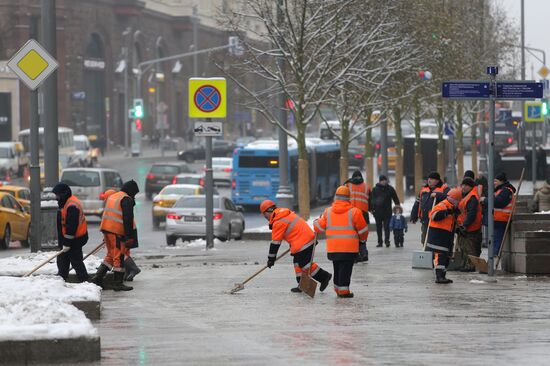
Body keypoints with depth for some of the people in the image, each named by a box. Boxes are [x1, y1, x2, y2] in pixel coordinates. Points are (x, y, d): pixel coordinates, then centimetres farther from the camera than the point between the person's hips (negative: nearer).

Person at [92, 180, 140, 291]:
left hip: (106, 229, 8)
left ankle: (98, 277, 11)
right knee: (119, 257, -1)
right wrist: (129, 236, -14)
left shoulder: (111, 197, 19)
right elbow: (128, 219, -16)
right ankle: (118, 283, 1)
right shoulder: (127, 200, -9)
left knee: (111, 254, 18)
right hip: (117, 231, -8)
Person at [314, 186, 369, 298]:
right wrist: (363, 239, 20)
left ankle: (338, 289, 26)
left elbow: (319, 227, 11)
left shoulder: (328, 212, 3)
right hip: (349, 247, -4)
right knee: (345, 268, -1)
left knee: (337, 268, 18)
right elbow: (363, 230, -1)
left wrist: (315, 222, 35)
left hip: (333, 247, 4)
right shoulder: (354, 212, -7)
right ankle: (343, 290, -4)